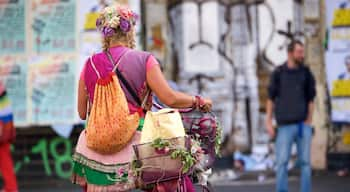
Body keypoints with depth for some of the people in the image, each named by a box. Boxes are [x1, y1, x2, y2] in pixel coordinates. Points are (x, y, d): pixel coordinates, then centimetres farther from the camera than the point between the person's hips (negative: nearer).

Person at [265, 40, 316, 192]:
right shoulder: (278, 73, 0)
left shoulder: (306, 73, 3)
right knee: (282, 162, -3)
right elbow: (271, 98, 4)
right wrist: (268, 123, -1)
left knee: (305, 161, 1)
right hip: (285, 125, -1)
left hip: (303, 125, 1)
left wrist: (309, 123, -4)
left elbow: (310, 99, 5)